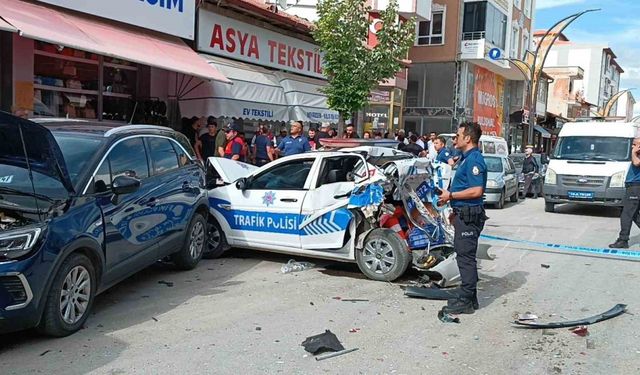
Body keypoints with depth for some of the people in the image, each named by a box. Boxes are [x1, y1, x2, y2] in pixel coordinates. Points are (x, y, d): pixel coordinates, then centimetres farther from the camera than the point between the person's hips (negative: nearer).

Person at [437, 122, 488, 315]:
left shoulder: (474, 159, -16)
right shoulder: (467, 158, 17)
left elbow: (476, 190, -25)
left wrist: (451, 195, -17)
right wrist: (456, 211, 23)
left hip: (469, 216, -11)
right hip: (464, 214, 11)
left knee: (466, 256, -6)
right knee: (465, 256, 15)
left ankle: (466, 301, 1)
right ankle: (469, 297, 24)